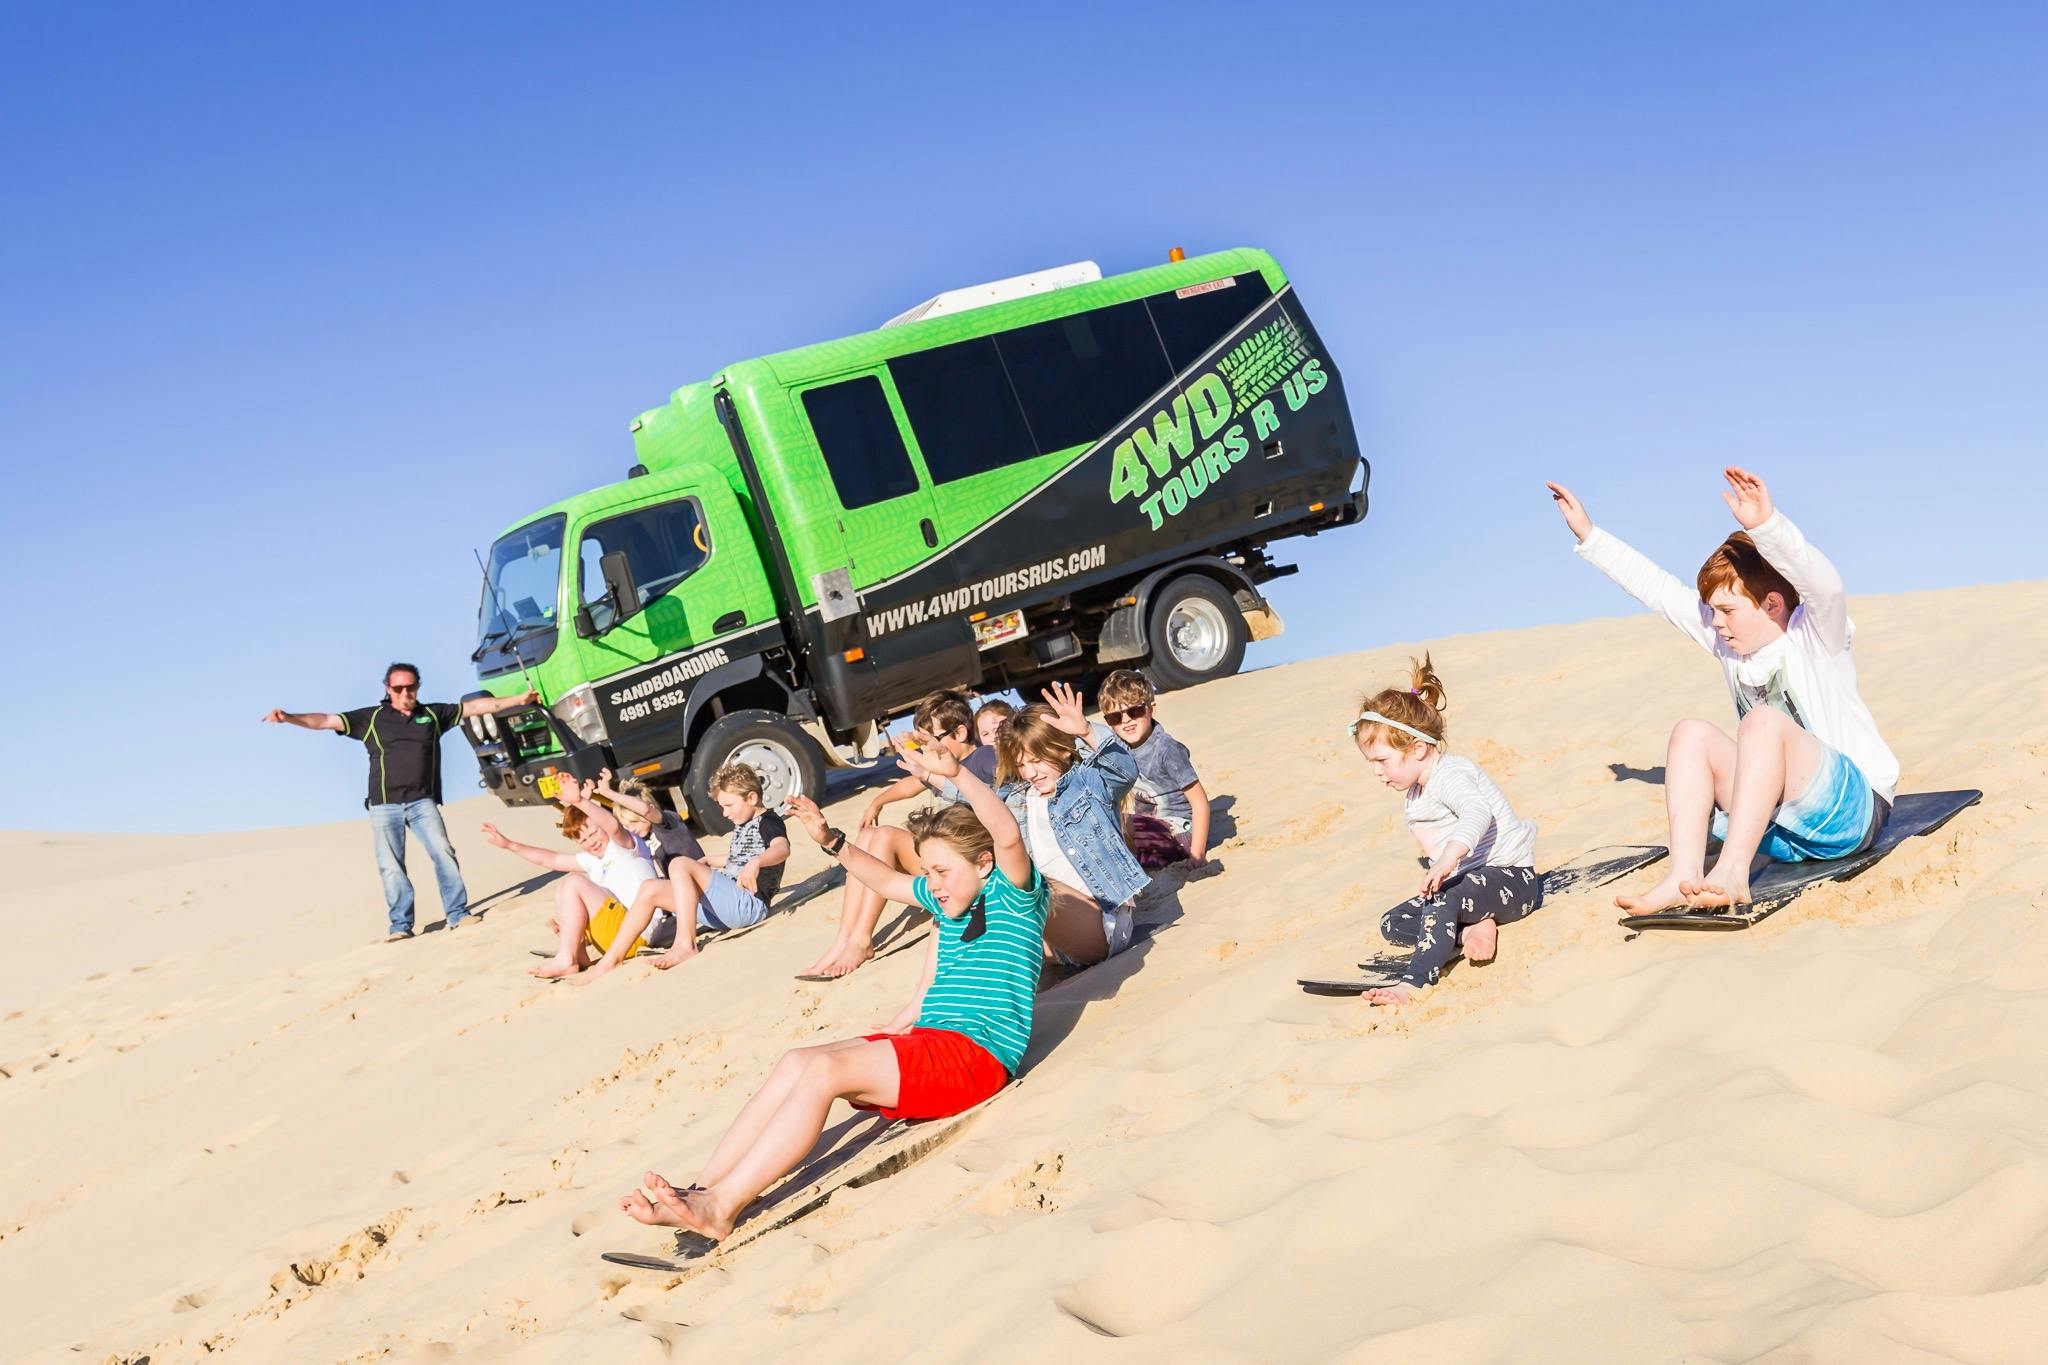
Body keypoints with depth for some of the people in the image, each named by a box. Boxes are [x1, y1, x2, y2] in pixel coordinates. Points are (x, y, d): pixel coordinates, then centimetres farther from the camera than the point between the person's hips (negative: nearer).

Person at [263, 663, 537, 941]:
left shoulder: (433, 714, 12)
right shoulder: (372, 718, 6)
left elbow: (476, 706, 13)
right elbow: (326, 721, 0)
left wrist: (518, 700, 11)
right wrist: (288, 718, -13)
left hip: (422, 803, 0)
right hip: (384, 805, 0)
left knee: (442, 852, -12)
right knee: (390, 866, -2)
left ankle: (457, 914, -7)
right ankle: (401, 924, 3)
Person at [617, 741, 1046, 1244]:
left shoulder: (1011, 892, -2)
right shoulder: (947, 901, 23)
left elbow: (1007, 836, -23)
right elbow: (886, 881, 37)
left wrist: (957, 774, -35)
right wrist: (831, 841, 26)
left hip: (978, 1052, -9)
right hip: (930, 1038, 9)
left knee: (824, 1070, -26)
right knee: (795, 1063, -10)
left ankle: (719, 1207, -32)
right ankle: (699, 1192, -20)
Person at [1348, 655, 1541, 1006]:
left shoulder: (1449, 774, -18)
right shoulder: (1415, 793, 13)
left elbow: (1477, 812, -41)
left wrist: (1449, 859, -57)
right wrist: (1429, 882, 12)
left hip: (1513, 879, -11)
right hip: (1467, 881, 11)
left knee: (1444, 900, -39)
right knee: (1392, 924, -3)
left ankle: (1414, 983, -46)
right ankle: (1469, 930, -21)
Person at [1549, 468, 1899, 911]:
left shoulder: (1815, 637, -8)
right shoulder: (1730, 644, 11)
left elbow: (1823, 584, -31)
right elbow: (1659, 589, 16)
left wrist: (1765, 524, -47)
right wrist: (1589, 536, 18)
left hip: (1853, 811, -7)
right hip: (1779, 832, 7)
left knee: (1763, 721, -30)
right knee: (1692, 733, -11)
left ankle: (1730, 872, -40)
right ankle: (1684, 876, -28)